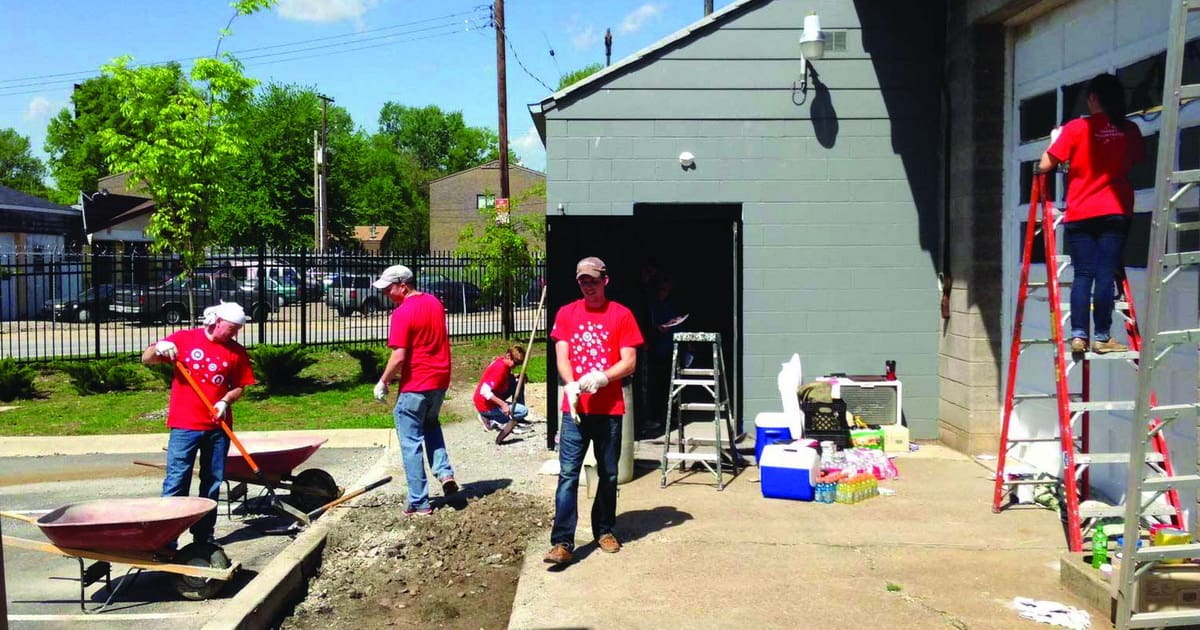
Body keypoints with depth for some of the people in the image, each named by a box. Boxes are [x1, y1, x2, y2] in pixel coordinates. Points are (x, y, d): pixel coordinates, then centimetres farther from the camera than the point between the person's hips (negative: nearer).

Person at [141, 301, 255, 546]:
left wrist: (226, 401, -10)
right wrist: (159, 348, -16)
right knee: (176, 482, -4)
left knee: (212, 483, 10)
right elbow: (146, 358, 6)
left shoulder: (236, 352, 5)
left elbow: (240, 387, 9)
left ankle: (204, 536, 21)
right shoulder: (183, 339, 0)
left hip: (218, 427, 3)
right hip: (185, 425, -3)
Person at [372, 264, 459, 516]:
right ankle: (445, 472, 13)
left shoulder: (402, 313, -17)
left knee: (411, 442, 3)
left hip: (415, 384, -8)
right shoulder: (435, 303, 7)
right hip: (440, 379, 8)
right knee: (431, 424, 30)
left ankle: (419, 503, 5)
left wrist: (383, 382, -7)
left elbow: (399, 356, -21)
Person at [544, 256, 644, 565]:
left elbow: (630, 362, -3)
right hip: (574, 409, 0)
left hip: (609, 409, 0)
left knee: (608, 475, 12)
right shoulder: (566, 314, 7)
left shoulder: (622, 315, 1)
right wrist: (571, 386, -18)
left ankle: (604, 531, 28)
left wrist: (602, 377, -20)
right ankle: (562, 543, -6)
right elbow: (562, 357, 1)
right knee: (568, 475, -5)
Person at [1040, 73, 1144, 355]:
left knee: (1083, 275, 3)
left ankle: (1078, 335, -2)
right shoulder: (1130, 130, 4)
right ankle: (1102, 337, 0)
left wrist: (1056, 140, 12)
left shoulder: (1075, 128, -4)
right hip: (1116, 212, 1)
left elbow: (1045, 165, -4)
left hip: (1080, 214, -1)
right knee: (1106, 274, -1)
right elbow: (1134, 163, 16)